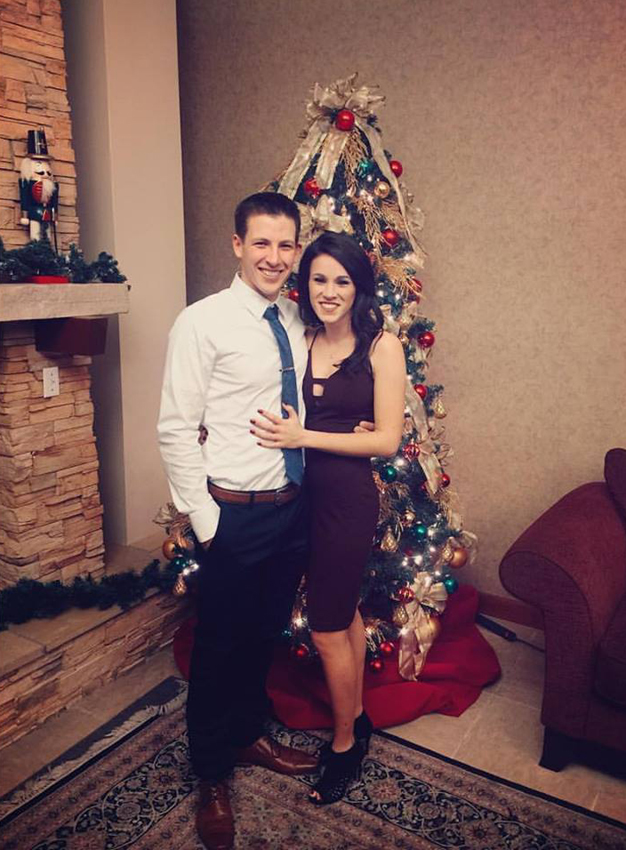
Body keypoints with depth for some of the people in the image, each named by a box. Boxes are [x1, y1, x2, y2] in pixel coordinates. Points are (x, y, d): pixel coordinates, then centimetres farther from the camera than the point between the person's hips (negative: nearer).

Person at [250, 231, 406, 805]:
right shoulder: (301, 341, 4)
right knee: (344, 611, 21)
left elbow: (387, 439, -13)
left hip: (348, 495, -5)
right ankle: (357, 718, 42)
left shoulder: (381, 346, -10)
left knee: (327, 627, 4)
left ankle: (345, 744, 28)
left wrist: (305, 437, -18)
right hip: (304, 492, 5)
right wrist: (279, 430, -11)